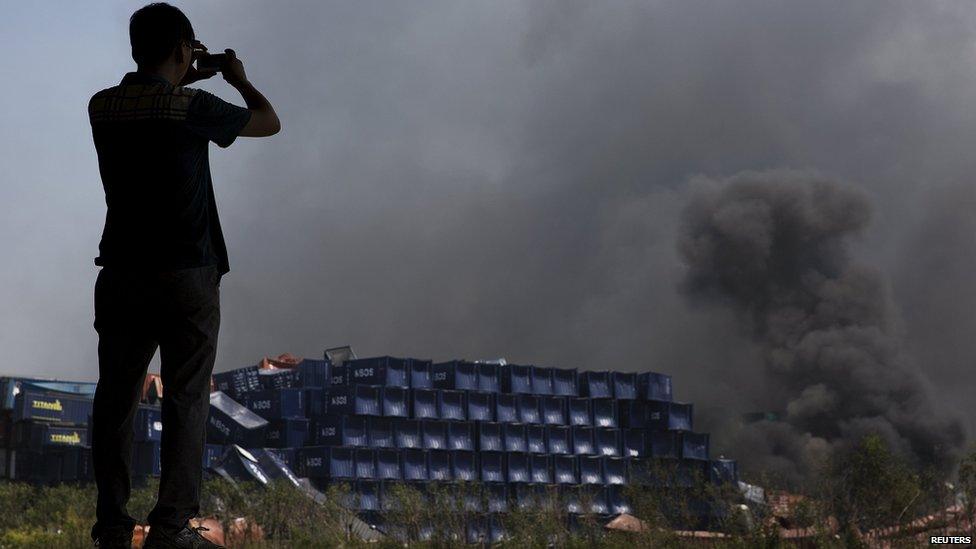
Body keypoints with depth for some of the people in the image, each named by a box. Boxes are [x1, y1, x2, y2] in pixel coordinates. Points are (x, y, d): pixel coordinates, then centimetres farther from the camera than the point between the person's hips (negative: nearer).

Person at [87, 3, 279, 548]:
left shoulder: (102, 107, 2)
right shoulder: (193, 108, -11)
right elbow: (270, 122, 5)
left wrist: (178, 81, 27)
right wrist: (240, 79, 21)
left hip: (121, 274, 4)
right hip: (186, 275, -4)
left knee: (116, 397, 10)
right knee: (186, 399, 0)